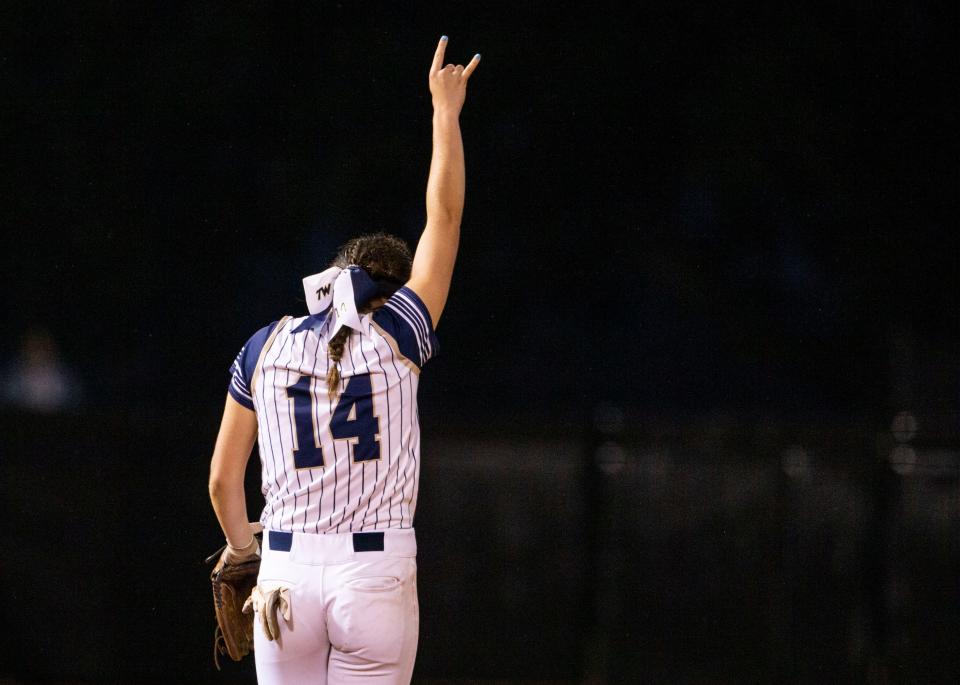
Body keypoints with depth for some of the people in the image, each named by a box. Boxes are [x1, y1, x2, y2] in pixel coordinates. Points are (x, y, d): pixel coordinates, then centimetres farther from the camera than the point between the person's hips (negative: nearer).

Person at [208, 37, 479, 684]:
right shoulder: (396, 338, -2)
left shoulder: (265, 348, 5)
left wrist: (242, 550, 28)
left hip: (288, 576, 2)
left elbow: (223, 479, 9)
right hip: (377, 578, -2)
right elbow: (445, 216, 7)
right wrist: (446, 109, 16)